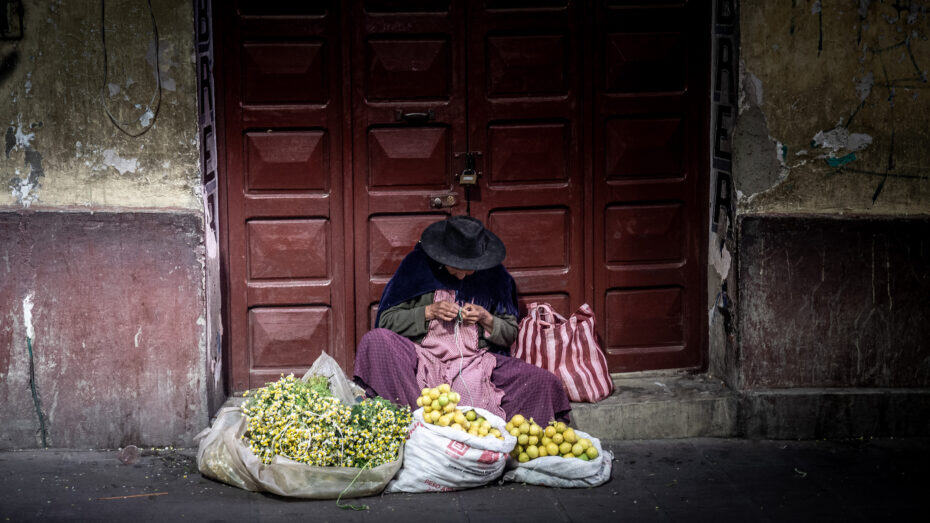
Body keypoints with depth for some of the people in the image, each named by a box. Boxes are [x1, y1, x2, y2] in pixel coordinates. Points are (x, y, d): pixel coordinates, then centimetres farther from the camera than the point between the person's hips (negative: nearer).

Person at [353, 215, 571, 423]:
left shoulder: (494, 275, 7)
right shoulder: (418, 265, 1)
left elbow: (510, 334, 14)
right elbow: (386, 320, 2)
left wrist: (486, 319, -7)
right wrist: (429, 312, -11)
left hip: (477, 361, 1)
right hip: (424, 359, -1)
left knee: (548, 384, -19)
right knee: (375, 340, -31)